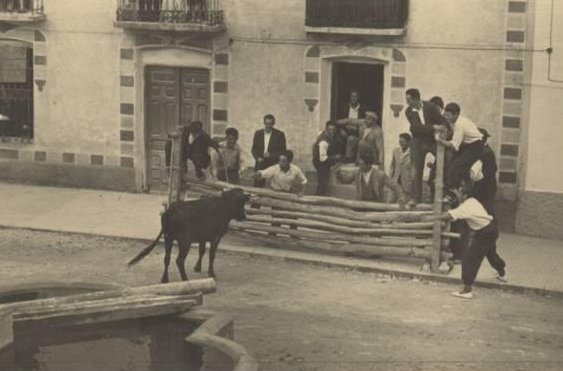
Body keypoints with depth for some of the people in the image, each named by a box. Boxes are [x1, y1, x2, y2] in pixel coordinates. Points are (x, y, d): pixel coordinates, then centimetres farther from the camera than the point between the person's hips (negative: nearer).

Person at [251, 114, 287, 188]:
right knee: (257, 186, 0)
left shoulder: (280, 134, -1)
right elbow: (254, 149, 12)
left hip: (273, 165, -3)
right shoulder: (258, 133, 9)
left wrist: (271, 155, -15)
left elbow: (283, 151, -2)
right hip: (260, 164, 3)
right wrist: (258, 158, -7)